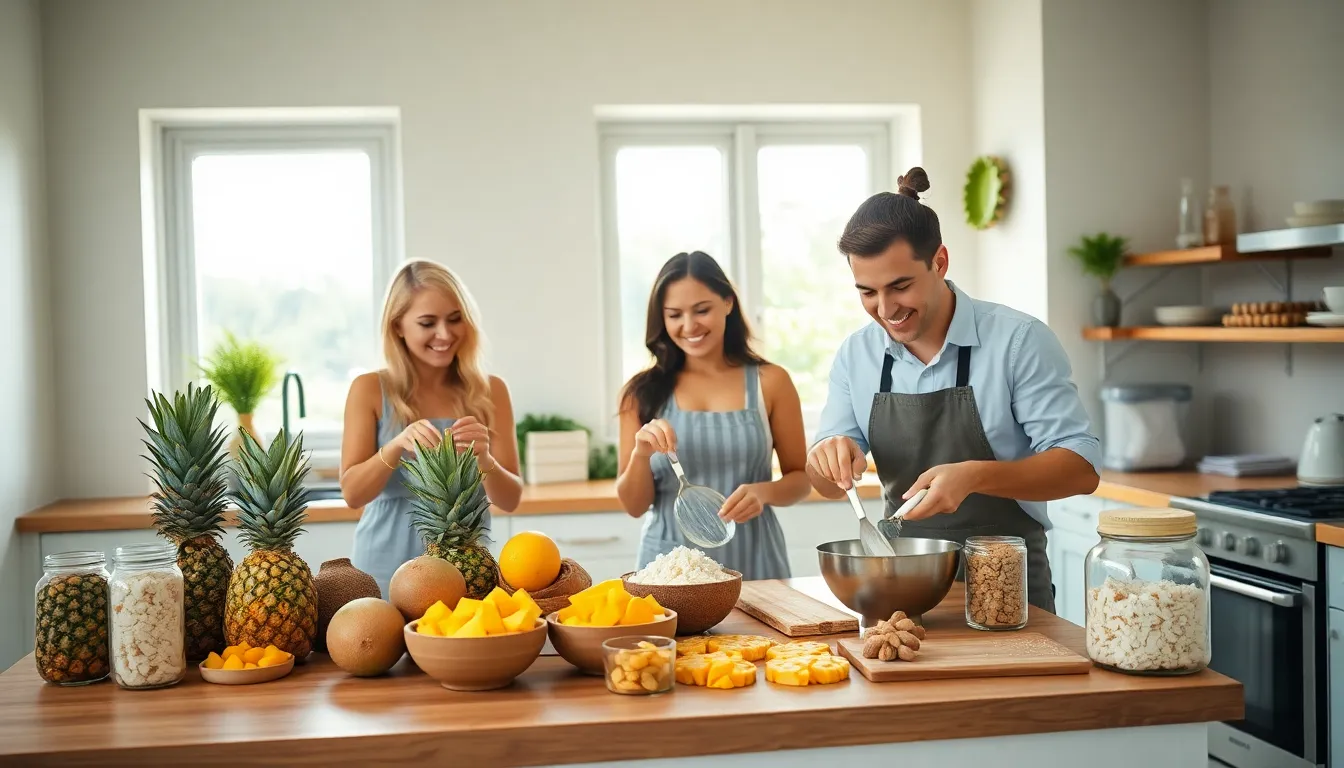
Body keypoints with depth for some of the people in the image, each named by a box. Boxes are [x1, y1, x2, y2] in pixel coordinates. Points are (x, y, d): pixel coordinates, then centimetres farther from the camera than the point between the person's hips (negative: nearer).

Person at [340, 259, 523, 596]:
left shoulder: (490, 391, -1)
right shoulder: (370, 390, -3)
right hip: (386, 574, -1)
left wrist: (484, 460, -23)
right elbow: (352, 493, -8)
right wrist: (397, 446, -25)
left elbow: (510, 499, -2)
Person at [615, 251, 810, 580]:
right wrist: (641, 454, -16)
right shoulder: (643, 391, 0)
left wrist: (763, 492, -15)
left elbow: (800, 478, 5)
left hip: (753, 562, 0)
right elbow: (634, 505, 2)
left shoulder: (770, 382, -1)